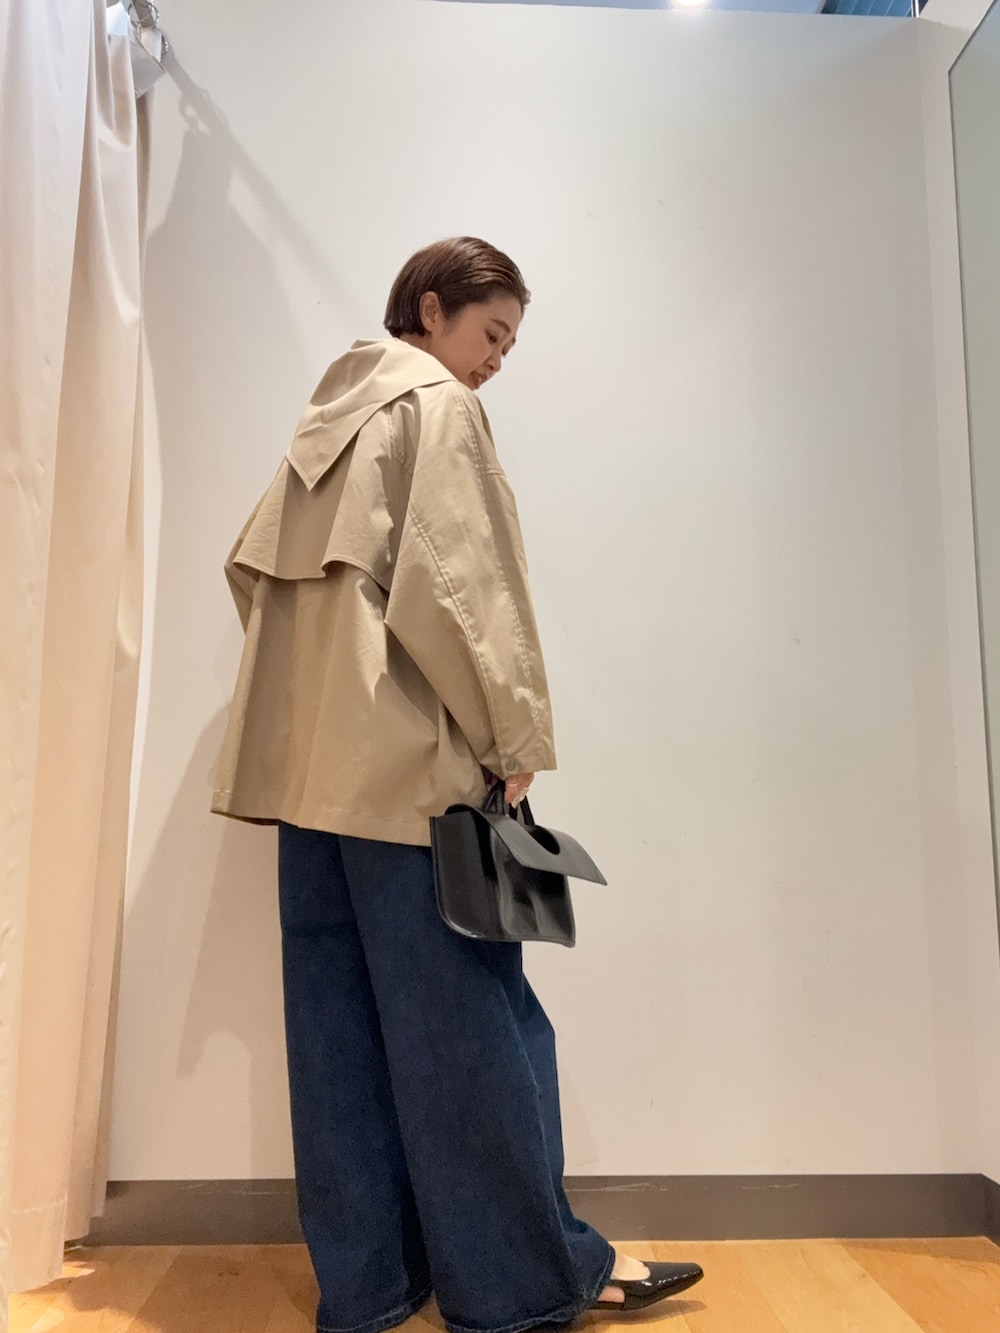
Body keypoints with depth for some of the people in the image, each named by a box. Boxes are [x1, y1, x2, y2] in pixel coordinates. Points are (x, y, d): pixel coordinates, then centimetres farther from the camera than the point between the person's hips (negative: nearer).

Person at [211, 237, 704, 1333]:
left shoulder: (329, 418, 22)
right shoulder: (439, 407, -4)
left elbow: (252, 564, 21)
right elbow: (460, 584, -14)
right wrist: (514, 739, -9)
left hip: (311, 763, 9)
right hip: (405, 762, -9)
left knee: (341, 1024, 9)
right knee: (468, 1018, 0)